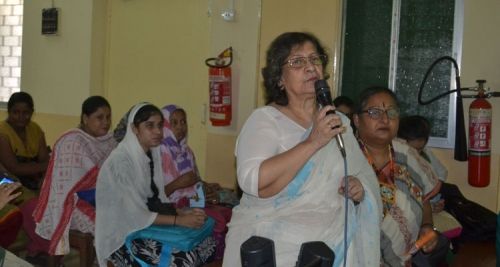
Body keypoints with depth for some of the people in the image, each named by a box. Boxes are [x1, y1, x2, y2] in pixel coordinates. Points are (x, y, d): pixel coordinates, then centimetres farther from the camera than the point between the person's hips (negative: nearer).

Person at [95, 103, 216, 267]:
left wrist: (182, 212, -10)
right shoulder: (120, 161, -20)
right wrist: (179, 220, -24)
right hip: (122, 236, -8)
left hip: (147, 225, 8)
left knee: (207, 244, -6)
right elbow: (134, 214, -24)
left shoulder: (151, 155, 5)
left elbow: (157, 201, 6)